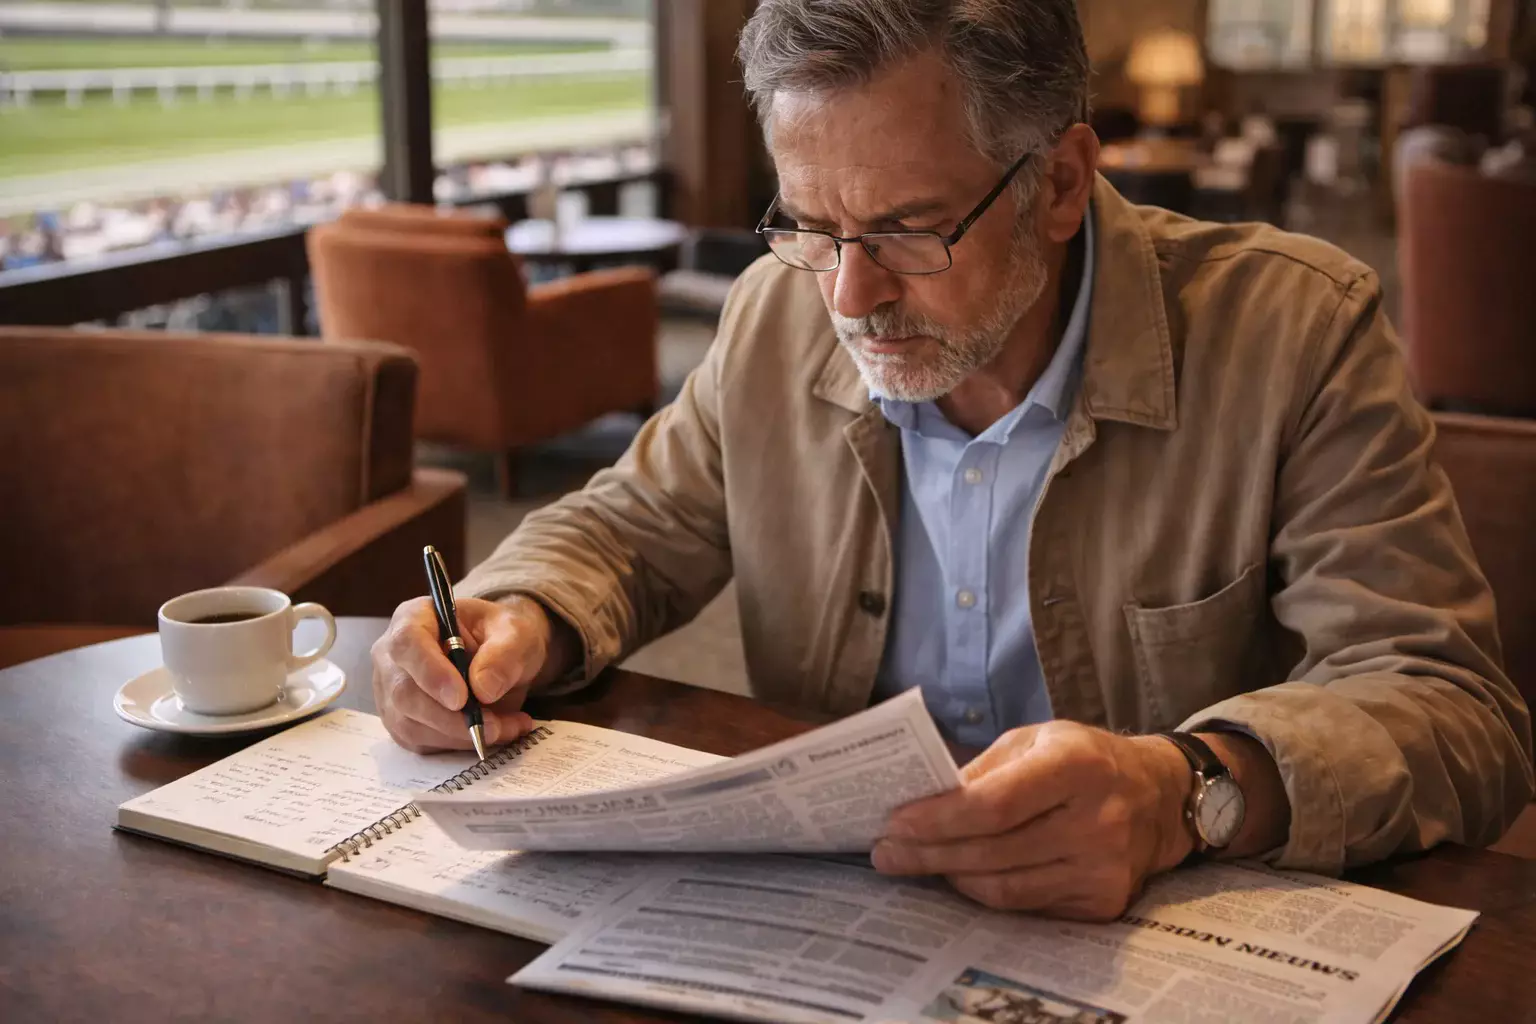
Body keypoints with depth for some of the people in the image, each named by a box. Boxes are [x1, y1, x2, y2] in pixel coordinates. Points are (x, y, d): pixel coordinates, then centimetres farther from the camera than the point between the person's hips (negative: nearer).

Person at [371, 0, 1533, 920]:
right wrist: (522, 621, -11)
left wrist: (1187, 792, -37)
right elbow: (630, 529, 13)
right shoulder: (779, 312, -1)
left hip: (1154, 949, -2)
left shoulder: (1299, 334, -13)